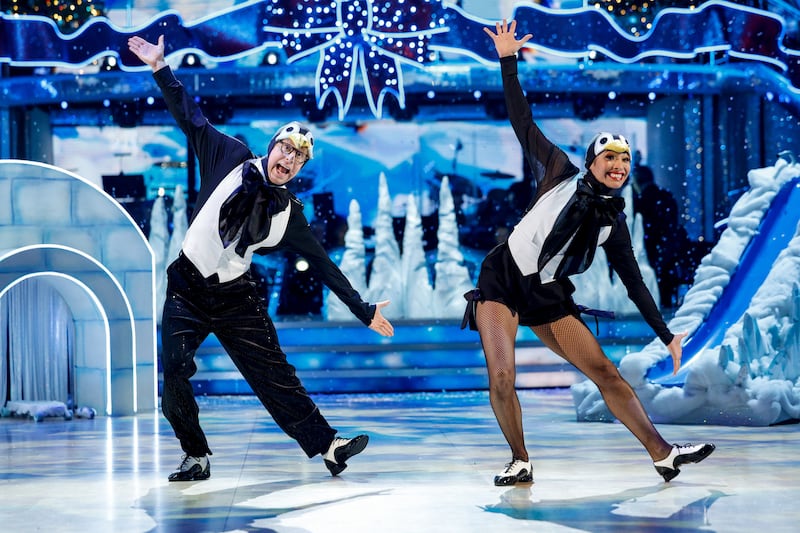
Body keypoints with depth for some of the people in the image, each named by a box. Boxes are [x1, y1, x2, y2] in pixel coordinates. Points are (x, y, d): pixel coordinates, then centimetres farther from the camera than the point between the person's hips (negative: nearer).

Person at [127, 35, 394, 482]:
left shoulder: (289, 214, 0)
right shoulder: (231, 158, -3)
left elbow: (324, 264, 6)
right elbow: (191, 119, -1)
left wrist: (363, 310, 4)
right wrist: (161, 68, -7)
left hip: (235, 296, 1)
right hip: (187, 289, -1)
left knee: (274, 373, -3)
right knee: (174, 369, -16)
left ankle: (327, 444, 5)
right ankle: (197, 457, -1)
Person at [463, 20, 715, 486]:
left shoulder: (613, 222, 4)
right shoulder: (563, 175, -4)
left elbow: (634, 283, 9)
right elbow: (523, 124, -7)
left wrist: (666, 336, 7)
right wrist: (508, 62, -11)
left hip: (549, 298, 3)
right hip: (502, 279, -3)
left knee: (606, 373, -1)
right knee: (501, 378, -20)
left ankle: (663, 454, 5)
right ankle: (521, 463, 0)